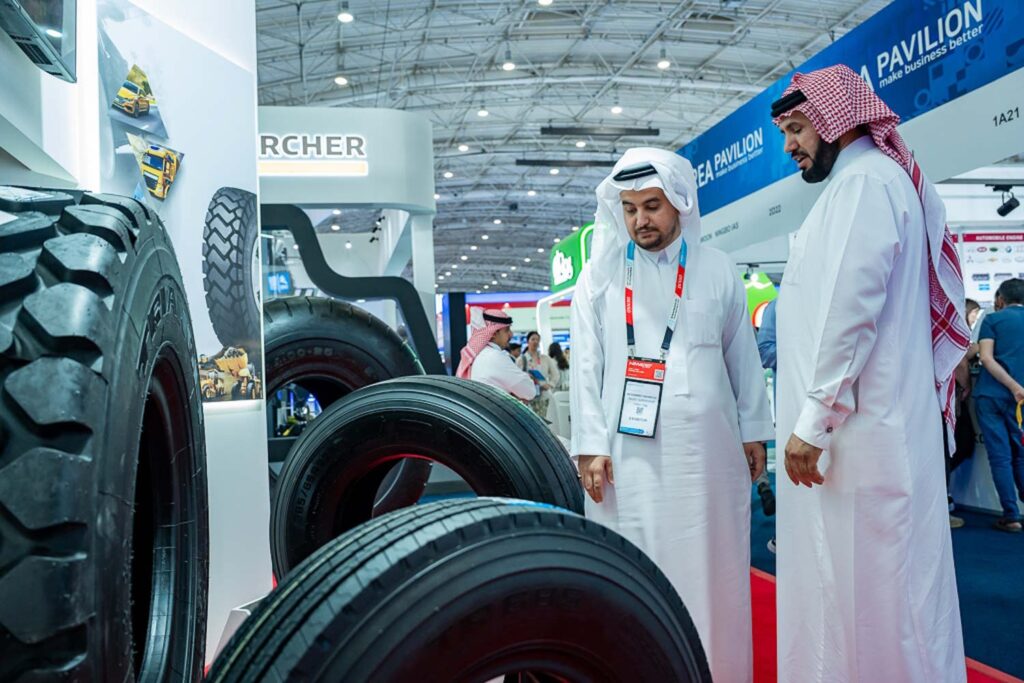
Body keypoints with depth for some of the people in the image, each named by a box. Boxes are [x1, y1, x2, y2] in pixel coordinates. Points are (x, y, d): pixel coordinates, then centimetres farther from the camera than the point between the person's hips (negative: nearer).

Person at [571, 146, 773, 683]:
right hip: (628, 447, 0)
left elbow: (743, 357, 12)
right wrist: (590, 445, -4)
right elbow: (586, 368, 2)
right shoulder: (600, 276, 5)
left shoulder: (717, 270, 7)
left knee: (709, 568, 7)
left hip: (706, 443, 1)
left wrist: (753, 431, 11)